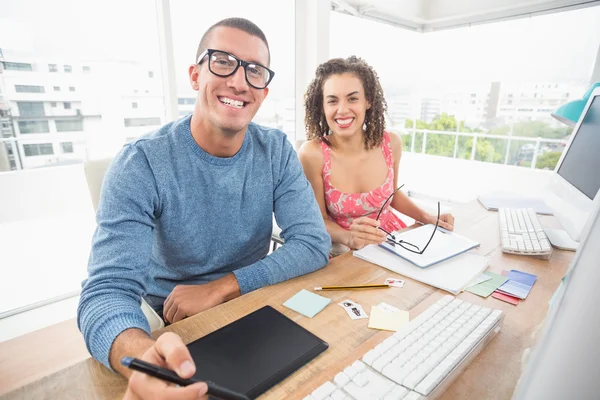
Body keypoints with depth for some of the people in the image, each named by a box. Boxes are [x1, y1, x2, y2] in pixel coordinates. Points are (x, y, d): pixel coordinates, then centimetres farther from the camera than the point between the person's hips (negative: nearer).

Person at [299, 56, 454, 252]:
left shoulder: (391, 143, -8)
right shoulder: (312, 154, -19)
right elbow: (319, 218, -10)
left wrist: (427, 218, -1)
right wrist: (349, 238, -29)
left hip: (392, 238, 4)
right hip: (344, 249, -3)